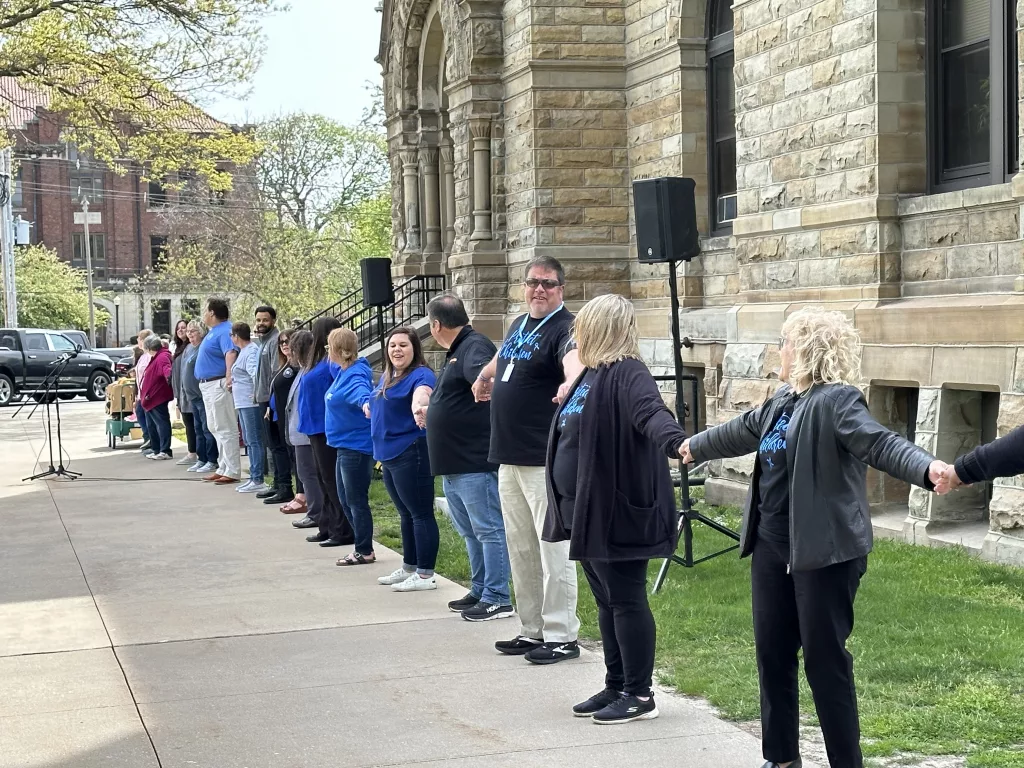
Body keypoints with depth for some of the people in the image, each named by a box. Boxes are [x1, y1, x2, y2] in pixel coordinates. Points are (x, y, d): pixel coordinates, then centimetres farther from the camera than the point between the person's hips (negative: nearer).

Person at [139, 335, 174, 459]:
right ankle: (157, 450, 24)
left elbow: (166, 368, -39)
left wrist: (169, 375, -60)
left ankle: (165, 451, -8)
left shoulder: (162, 357, -18)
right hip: (150, 398, 11)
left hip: (157, 398, -11)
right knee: (152, 425, 16)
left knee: (161, 423, -8)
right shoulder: (156, 357, 15)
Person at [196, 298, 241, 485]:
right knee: (215, 428, 16)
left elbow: (231, 353, -30)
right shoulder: (214, 331, 17)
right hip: (209, 385, 11)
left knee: (225, 429, -8)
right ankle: (223, 468, 22)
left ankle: (232, 471, -6)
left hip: (219, 384, -11)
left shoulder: (225, 331, -16)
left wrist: (229, 377, -41)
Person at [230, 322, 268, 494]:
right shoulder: (244, 351, 17)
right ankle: (254, 478, 20)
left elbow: (255, 374, -28)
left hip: (251, 403, -11)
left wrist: (256, 394, -23)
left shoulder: (251, 351, -15)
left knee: (254, 441, -9)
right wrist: (234, 383, 19)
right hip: (243, 403, 11)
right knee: (249, 441, 14)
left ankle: (258, 480, -9)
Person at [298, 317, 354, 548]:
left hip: (327, 429, -10)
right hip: (318, 428, 10)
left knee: (332, 479, -5)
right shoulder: (319, 361, 12)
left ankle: (343, 531, -1)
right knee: (324, 478, 15)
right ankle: (328, 528, 23)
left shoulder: (333, 362, -17)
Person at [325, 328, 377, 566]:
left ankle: (365, 551, 8)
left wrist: (366, 402, -64)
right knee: (346, 500, 17)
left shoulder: (356, 374, -22)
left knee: (356, 501, -2)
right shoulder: (343, 371, 8)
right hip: (345, 445, 11)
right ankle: (362, 547, 26)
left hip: (356, 446, -11)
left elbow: (360, 390, -44)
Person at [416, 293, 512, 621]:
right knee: (470, 531, 18)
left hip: (475, 461, -11)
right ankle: (480, 591, 27)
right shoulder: (456, 351, 18)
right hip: (454, 462, 11)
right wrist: (429, 410, 40)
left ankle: (497, 598, -2)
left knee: (488, 529, -5)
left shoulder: (474, 346, -14)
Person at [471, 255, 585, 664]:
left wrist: (571, 386, -55)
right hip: (510, 458, 9)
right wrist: (484, 376, 48)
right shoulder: (519, 325, 13)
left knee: (553, 548, -6)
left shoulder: (564, 328, -13)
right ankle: (533, 630, 23)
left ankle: (561, 636, 0)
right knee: (521, 549, 14)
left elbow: (573, 362, -36)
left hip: (545, 461, -9)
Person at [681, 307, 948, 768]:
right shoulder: (783, 400, 12)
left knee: (826, 661, -2)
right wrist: (696, 447, 48)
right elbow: (743, 432, 31)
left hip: (825, 552, -9)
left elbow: (880, 444, -29)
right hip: (773, 548, 9)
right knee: (772, 653, 15)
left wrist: (926, 469, -49)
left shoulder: (836, 400, -15)